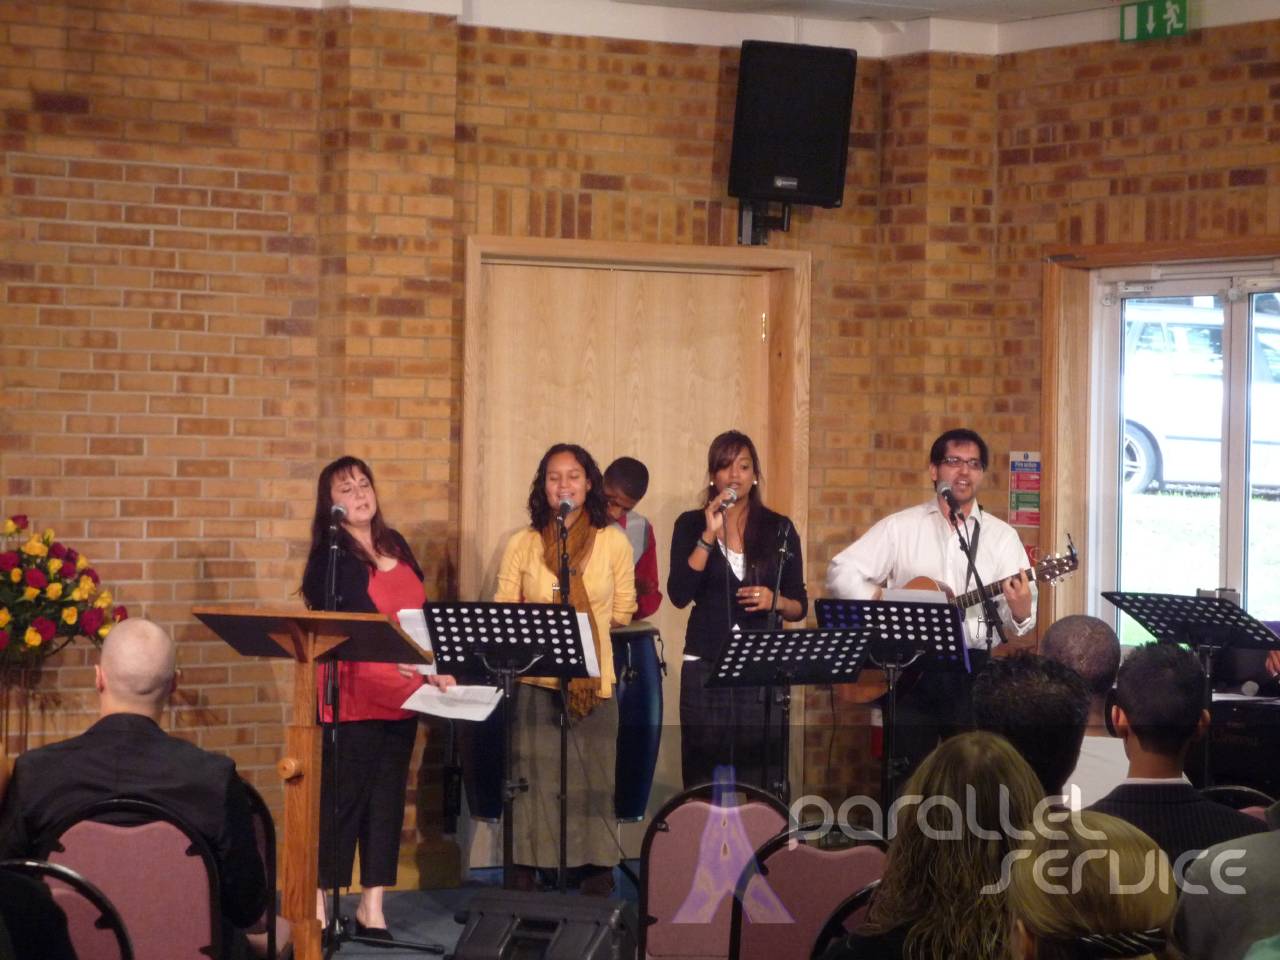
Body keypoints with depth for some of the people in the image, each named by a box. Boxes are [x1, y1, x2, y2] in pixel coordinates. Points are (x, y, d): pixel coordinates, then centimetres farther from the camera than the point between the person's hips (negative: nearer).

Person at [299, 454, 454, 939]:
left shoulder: (396, 545, 13)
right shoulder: (329, 556, -8)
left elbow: (421, 615, 18)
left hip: (401, 695, 7)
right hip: (351, 696, -7)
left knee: (387, 799, 8)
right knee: (340, 799, -4)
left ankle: (372, 906, 14)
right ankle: (317, 906, 2)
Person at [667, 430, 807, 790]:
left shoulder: (779, 529, 9)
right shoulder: (691, 525, 6)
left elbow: (800, 606, 12)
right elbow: (679, 595, -8)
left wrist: (776, 601, -10)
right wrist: (709, 534, -13)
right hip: (705, 668, -1)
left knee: (759, 780, -6)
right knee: (703, 778, -5)